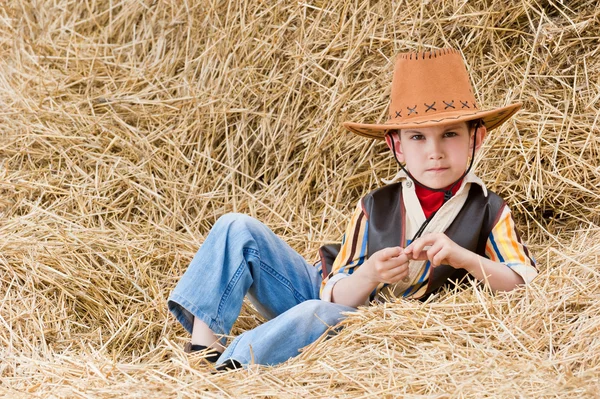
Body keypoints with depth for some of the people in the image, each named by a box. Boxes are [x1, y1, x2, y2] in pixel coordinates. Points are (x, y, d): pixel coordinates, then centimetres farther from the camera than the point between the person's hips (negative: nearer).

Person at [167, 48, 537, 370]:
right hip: (330, 298, 4)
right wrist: (368, 276, -28)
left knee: (319, 315, -39)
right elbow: (337, 296, -5)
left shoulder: (488, 210, -3)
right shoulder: (375, 208, 1)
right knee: (238, 229, -9)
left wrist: (463, 257, -28)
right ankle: (203, 347, -19)